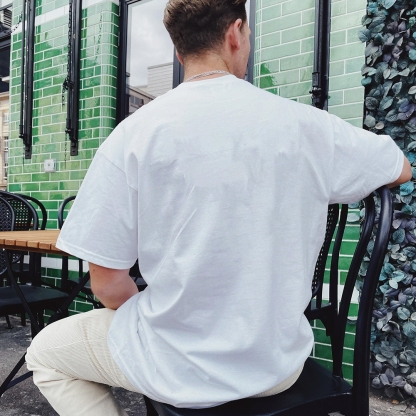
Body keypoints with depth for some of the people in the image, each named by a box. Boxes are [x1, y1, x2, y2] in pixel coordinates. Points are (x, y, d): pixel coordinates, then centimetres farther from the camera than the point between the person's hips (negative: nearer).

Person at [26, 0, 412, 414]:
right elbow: (403, 170, 10)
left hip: (179, 370, -3)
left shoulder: (133, 134, -14)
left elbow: (107, 283, -10)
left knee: (44, 353, 22)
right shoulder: (307, 124, -8)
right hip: (279, 367, 4)